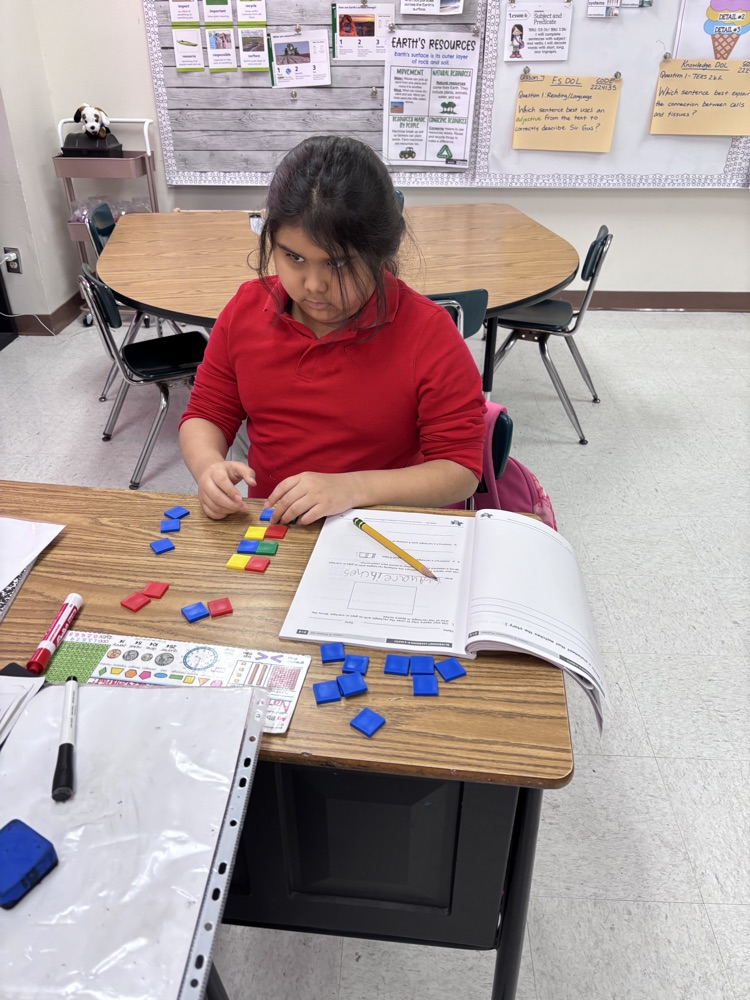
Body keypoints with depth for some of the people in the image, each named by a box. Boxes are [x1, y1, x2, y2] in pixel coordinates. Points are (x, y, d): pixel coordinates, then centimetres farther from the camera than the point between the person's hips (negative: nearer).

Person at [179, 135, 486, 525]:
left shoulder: (429, 332, -12)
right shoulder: (246, 309, 0)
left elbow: (461, 470, -11)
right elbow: (206, 415, 10)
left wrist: (352, 487, -23)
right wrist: (208, 466, -13)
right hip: (269, 524, 3)